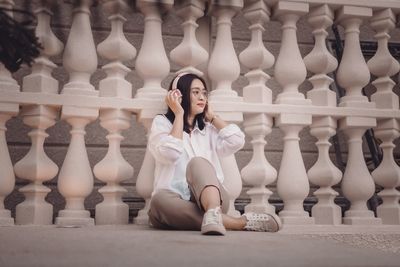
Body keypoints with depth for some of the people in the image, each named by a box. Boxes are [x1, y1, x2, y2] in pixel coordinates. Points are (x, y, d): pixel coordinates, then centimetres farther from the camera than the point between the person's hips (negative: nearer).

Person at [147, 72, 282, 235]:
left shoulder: (208, 129, 23)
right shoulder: (162, 122, 12)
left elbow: (237, 141, 4)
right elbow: (169, 154, -9)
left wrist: (212, 116, 16)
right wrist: (179, 115, 0)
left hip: (209, 197, 2)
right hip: (176, 202, -1)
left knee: (198, 162, -28)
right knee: (160, 199, -37)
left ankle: (213, 214, -59)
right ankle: (239, 222, -43)